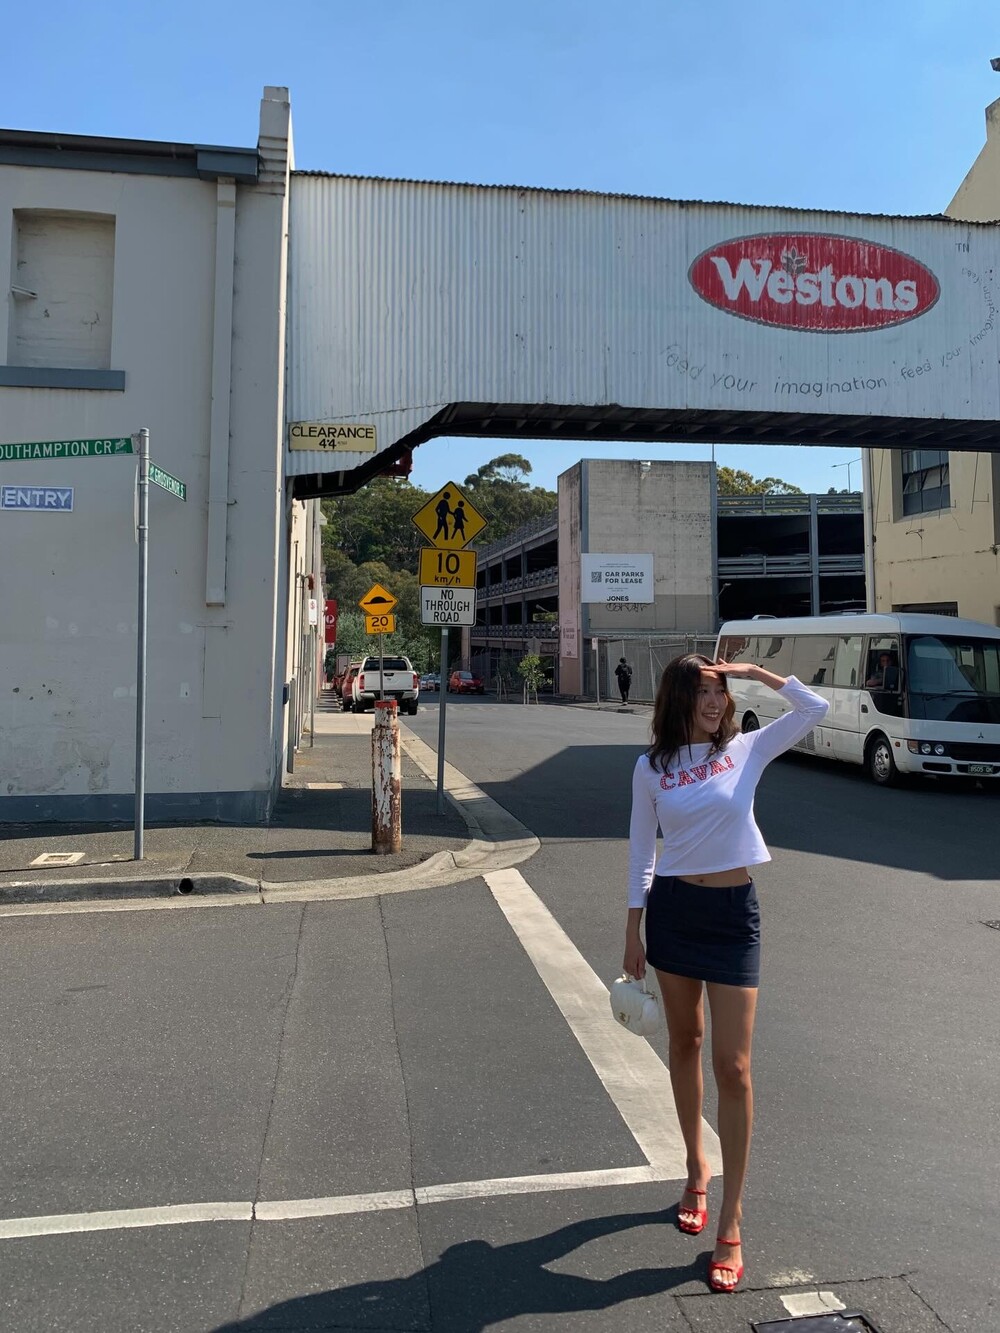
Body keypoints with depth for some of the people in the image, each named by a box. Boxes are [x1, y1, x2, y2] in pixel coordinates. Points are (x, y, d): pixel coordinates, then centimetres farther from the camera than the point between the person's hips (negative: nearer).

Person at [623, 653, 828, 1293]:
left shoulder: (746, 750, -1)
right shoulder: (651, 768, -1)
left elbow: (816, 708, -6)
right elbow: (641, 850, 4)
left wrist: (754, 671, -8)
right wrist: (633, 928, 4)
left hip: (734, 912, -1)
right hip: (673, 909, 1)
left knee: (733, 1066, -2)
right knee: (685, 1045, 17)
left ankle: (731, 1225, 9)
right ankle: (698, 1165, 39)